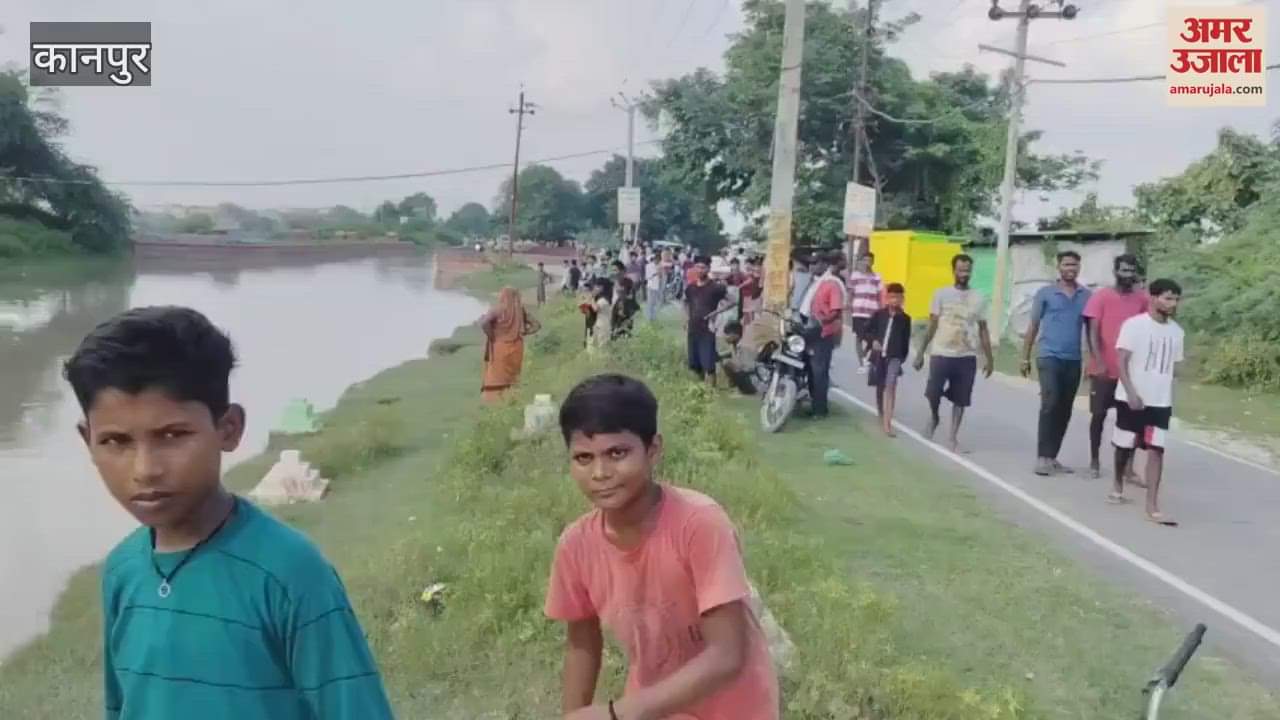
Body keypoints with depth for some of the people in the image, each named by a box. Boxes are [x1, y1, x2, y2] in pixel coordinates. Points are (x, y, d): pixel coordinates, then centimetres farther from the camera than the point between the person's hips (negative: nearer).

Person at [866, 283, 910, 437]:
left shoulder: (905, 319, 2)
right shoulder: (878, 314, 2)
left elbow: (906, 342, 6)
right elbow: (866, 330, 7)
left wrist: (902, 358, 1)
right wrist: (873, 341, -9)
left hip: (895, 356, -2)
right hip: (878, 355, 2)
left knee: (890, 385, -18)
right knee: (880, 387, 14)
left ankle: (887, 423, -22)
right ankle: (882, 417, 35)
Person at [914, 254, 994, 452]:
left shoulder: (979, 298, 4)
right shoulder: (942, 294, -1)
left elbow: (983, 330, 9)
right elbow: (932, 326, 2)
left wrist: (989, 358, 7)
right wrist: (920, 353, -1)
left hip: (967, 357, 2)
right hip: (941, 354, -1)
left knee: (960, 400, 5)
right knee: (933, 393, -3)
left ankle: (953, 438, 17)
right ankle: (934, 418, 29)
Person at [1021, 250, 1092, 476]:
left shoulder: (1087, 296, 7)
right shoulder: (1045, 293, 1)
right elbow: (1033, 326, 5)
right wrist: (1025, 357, 3)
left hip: (1074, 361, 4)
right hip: (1049, 357, -4)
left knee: (1065, 411, 8)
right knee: (1050, 404, -15)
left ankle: (1052, 457, 18)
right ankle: (1042, 457, -10)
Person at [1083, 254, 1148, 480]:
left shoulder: (1142, 299, 3)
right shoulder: (1101, 296, -6)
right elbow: (1093, 332, -9)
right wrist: (1099, 362, -17)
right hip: (1104, 369, -2)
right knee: (1099, 414, 7)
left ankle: (1129, 468, 6)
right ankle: (1094, 461, 22)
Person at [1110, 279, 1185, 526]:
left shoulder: (1176, 331, 7)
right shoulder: (1133, 325, -9)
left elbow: (1172, 366, 15)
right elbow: (1122, 361, -12)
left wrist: (1169, 397, 14)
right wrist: (1131, 393, -20)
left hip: (1160, 401, 3)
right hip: (1131, 398, -3)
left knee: (1156, 450, -5)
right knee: (1125, 446, 11)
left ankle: (1152, 507, -7)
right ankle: (1118, 486, 36)